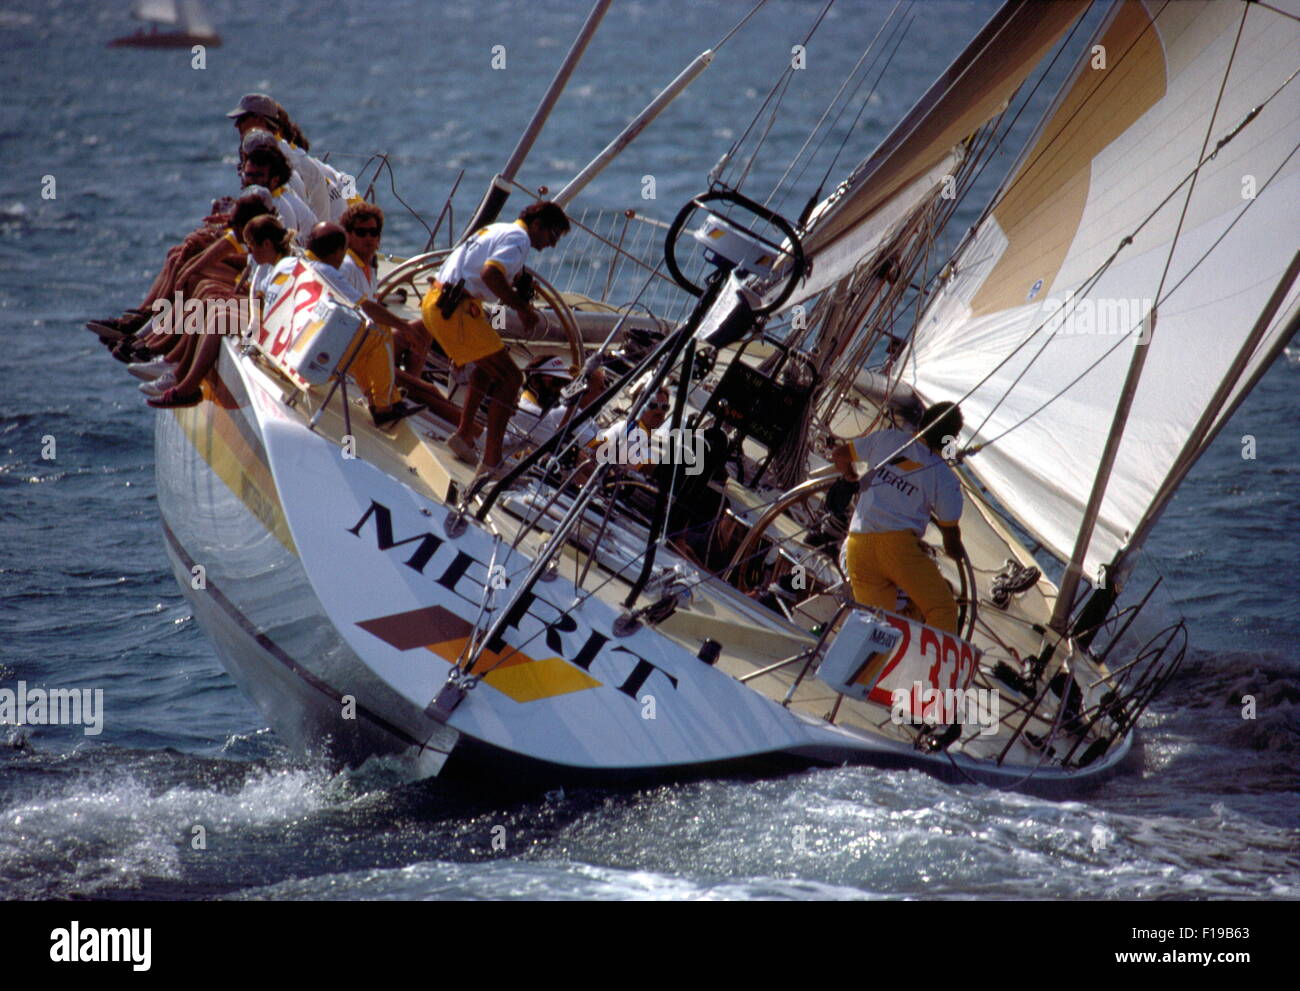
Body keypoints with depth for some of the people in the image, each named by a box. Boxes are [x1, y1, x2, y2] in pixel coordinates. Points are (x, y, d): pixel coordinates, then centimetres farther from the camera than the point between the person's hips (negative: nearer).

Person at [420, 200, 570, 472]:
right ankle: (491, 463, -8)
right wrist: (522, 308, -15)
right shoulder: (519, 238, -7)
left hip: (434, 303, 10)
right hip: (456, 311, -10)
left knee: (488, 365, 30)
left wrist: (522, 305, 15)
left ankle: (464, 434, 26)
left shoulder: (497, 230, 23)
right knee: (510, 378, -6)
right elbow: (490, 274, -24)